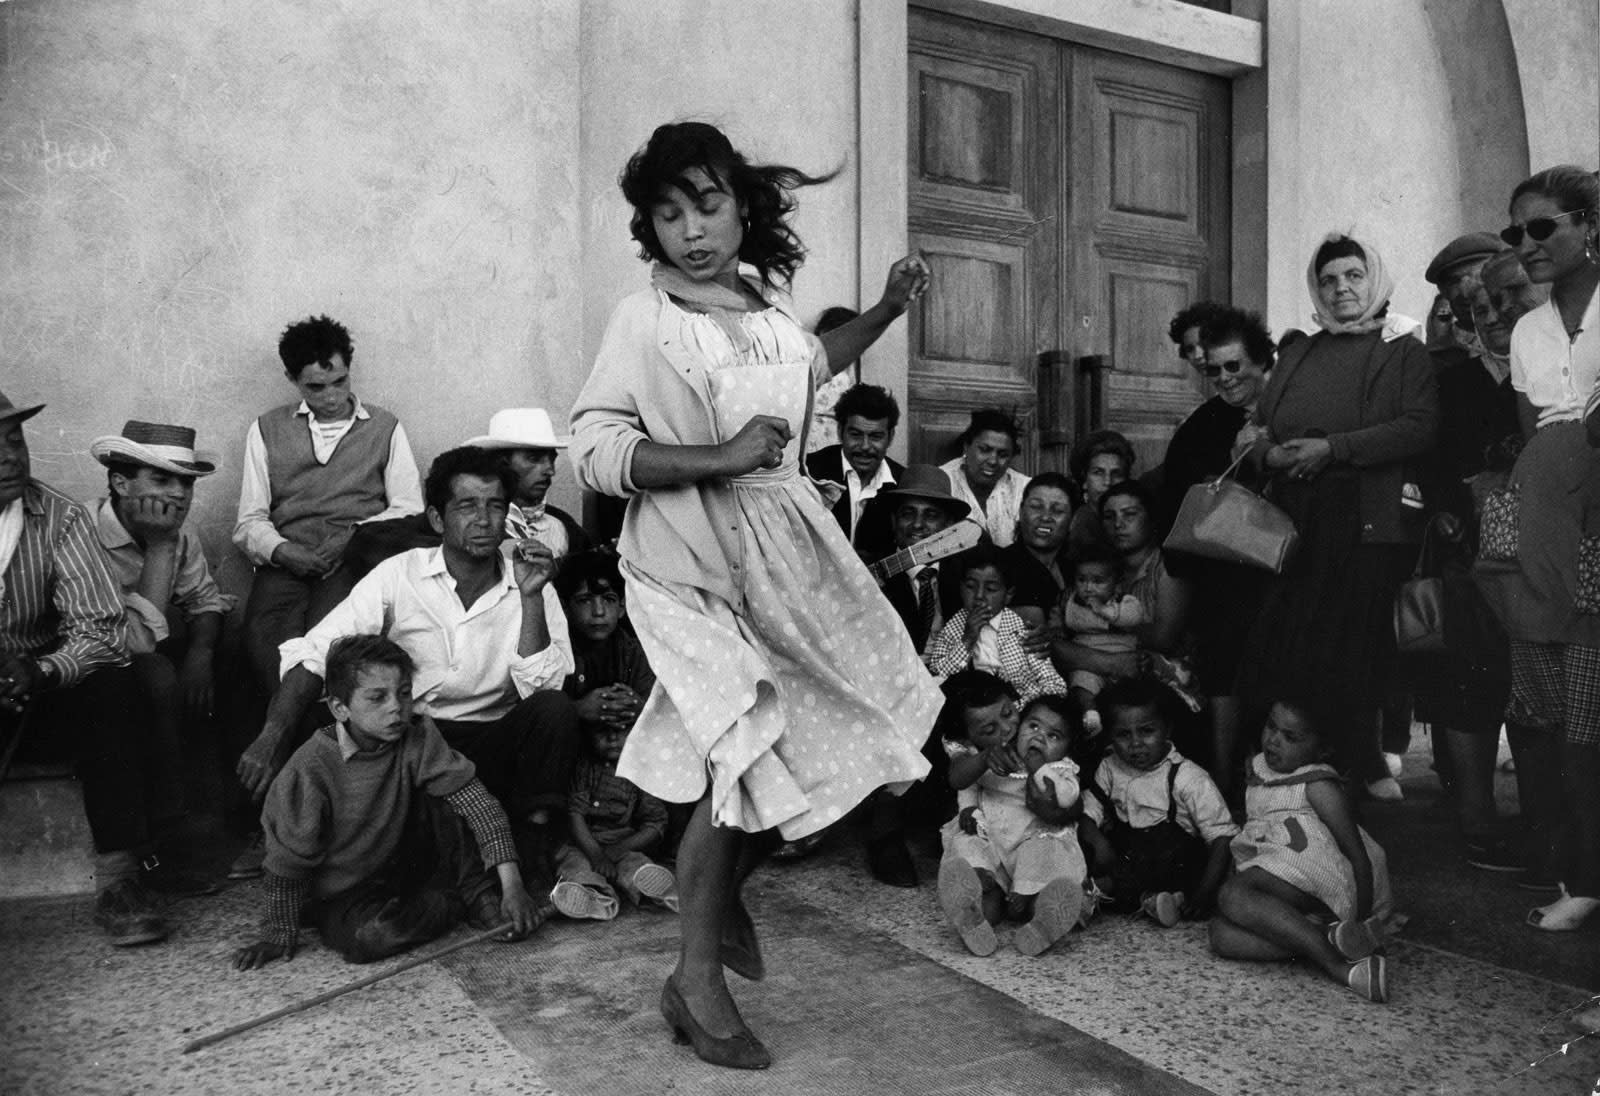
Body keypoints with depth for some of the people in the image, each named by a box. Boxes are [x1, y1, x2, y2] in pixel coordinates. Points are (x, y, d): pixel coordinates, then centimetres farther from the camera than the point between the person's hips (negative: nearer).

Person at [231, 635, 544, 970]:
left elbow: (477, 801, -21)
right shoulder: (310, 769, -23)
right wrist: (279, 934, -8)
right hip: (341, 894, -3)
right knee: (369, 937, -34)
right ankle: (454, 904, -8)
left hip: (405, 865, 3)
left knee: (442, 801, -19)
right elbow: (288, 861, -12)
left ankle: (478, 894, -7)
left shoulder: (418, 737, -14)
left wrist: (512, 886, -29)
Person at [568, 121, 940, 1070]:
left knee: (827, 740, 10)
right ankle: (698, 979, 10)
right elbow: (593, 451, -18)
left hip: (785, 548, 7)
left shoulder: (764, 306, 9)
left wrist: (888, 309, 21)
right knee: (749, 758, -10)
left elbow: (813, 363, 31)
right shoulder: (645, 321, -10)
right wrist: (722, 458, -23)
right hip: (695, 565, -7)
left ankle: (725, 890, 35)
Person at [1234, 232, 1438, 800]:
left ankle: (1360, 766, 13)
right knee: (1279, 643, -2)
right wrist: (1268, 453, -5)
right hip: (1295, 523, 4)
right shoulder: (1296, 356, 21)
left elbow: (1420, 428, -7)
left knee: (1351, 647, -3)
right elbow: (1260, 426, 18)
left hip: (1367, 524, -3)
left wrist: (1333, 448, -14)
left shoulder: (1403, 351, 7)